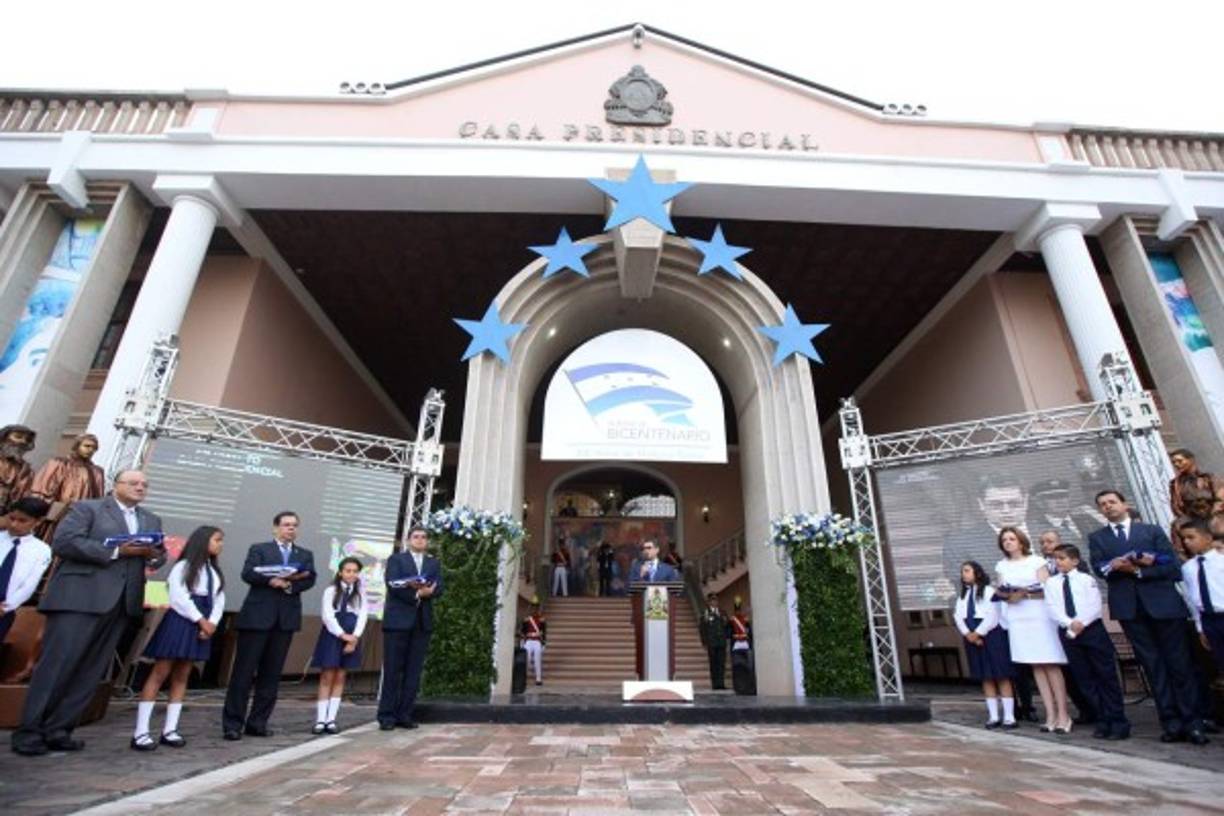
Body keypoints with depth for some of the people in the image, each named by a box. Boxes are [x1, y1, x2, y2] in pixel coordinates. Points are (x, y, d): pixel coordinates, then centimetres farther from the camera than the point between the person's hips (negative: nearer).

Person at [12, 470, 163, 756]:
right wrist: (115, 551, -17)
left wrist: (153, 554, -6)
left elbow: (159, 555, 18)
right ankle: (28, 732, 10)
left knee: (92, 670, 6)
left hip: (121, 603, 6)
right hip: (80, 598, -5)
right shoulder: (87, 508, 2)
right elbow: (63, 542, -11)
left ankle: (57, 730, 15)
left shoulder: (151, 520, 19)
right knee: (57, 664, -3)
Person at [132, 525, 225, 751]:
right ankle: (140, 733, -3)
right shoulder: (184, 566, -2)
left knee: (182, 676, 7)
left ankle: (169, 730, 10)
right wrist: (201, 620, -12)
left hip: (202, 625, 6)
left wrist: (212, 623, -6)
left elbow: (219, 601, 10)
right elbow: (178, 596, -11)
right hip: (180, 621, -6)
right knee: (160, 673, -6)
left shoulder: (215, 571, 18)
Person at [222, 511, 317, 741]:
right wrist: (272, 579, -20)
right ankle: (232, 723, 8)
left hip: (286, 618, 3)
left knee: (271, 674, 6)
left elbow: (310, 579, 2)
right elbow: (248, 573, -8)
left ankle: (257, 723, 14)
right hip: (257, 615, -3)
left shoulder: (305, 555, 16)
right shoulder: (259, 549, 8)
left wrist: (289, 584, -14)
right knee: (244, 671, -1)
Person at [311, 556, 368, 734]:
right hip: (332, 636, -3)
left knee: (340, 678, 5)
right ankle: (320, 720, 3)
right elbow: (328, 616, -9)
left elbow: (363, 616, 0)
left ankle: (331, 719, 9)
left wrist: (354, 638, -13)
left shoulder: (360, 594, 8)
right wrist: (343, 635, -16)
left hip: (352, 638, 3)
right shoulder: (331, 591, -1)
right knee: (327, 677, -2)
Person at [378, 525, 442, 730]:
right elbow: (392, 585, -8)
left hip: (422, 622, 3)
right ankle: (387, 715, 7)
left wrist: (424, 589, -17)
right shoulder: (396, 559, 7)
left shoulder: (434, 563, 16)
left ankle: (404, 715, 10)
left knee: (413, 672, 3)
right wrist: (417, 594, -16)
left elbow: (438, 589, 3)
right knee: (392, 671, 0)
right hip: (398, 620, -3)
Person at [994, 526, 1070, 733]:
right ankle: (1051, 715, 6)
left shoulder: (1036, 561, 2)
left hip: (1039, 615, -3)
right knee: (1036, 667, 3)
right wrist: (1006, 594, -10)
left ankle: (1063, 714, 1)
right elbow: (1002, 592, 12)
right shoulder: (1001, 566, 11)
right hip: (1016, 618, 3)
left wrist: (1025, 593, -18)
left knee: (1051, 665, -5)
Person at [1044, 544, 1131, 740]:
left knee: (1106, 675, 1)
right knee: (1084, 678, 6)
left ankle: (1118, 721, 9)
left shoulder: (1086, 579, 2)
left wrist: (1081, 622, -15)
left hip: (1092, 628, -2)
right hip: (1067, 632, 3)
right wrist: (1069, 624, -15)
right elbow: (1053, 609, -1)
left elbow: (1095, 606, -6)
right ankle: (1103, 721, 14)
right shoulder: (1051, 582, 8)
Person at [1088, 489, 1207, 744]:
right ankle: (1171, 723, 8)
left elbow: (1172, 567, -1)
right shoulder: (1097, 538, 12)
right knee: (1153, 666, 4)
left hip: (1163, 603, -1)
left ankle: (1192, 723, 11)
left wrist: (1138, 571, -11)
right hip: (1129, 607, 1)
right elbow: (1099, 569, -2)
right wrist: (1114, 565, -21)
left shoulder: (1152, 531, 9)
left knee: (1179, 664, 2)